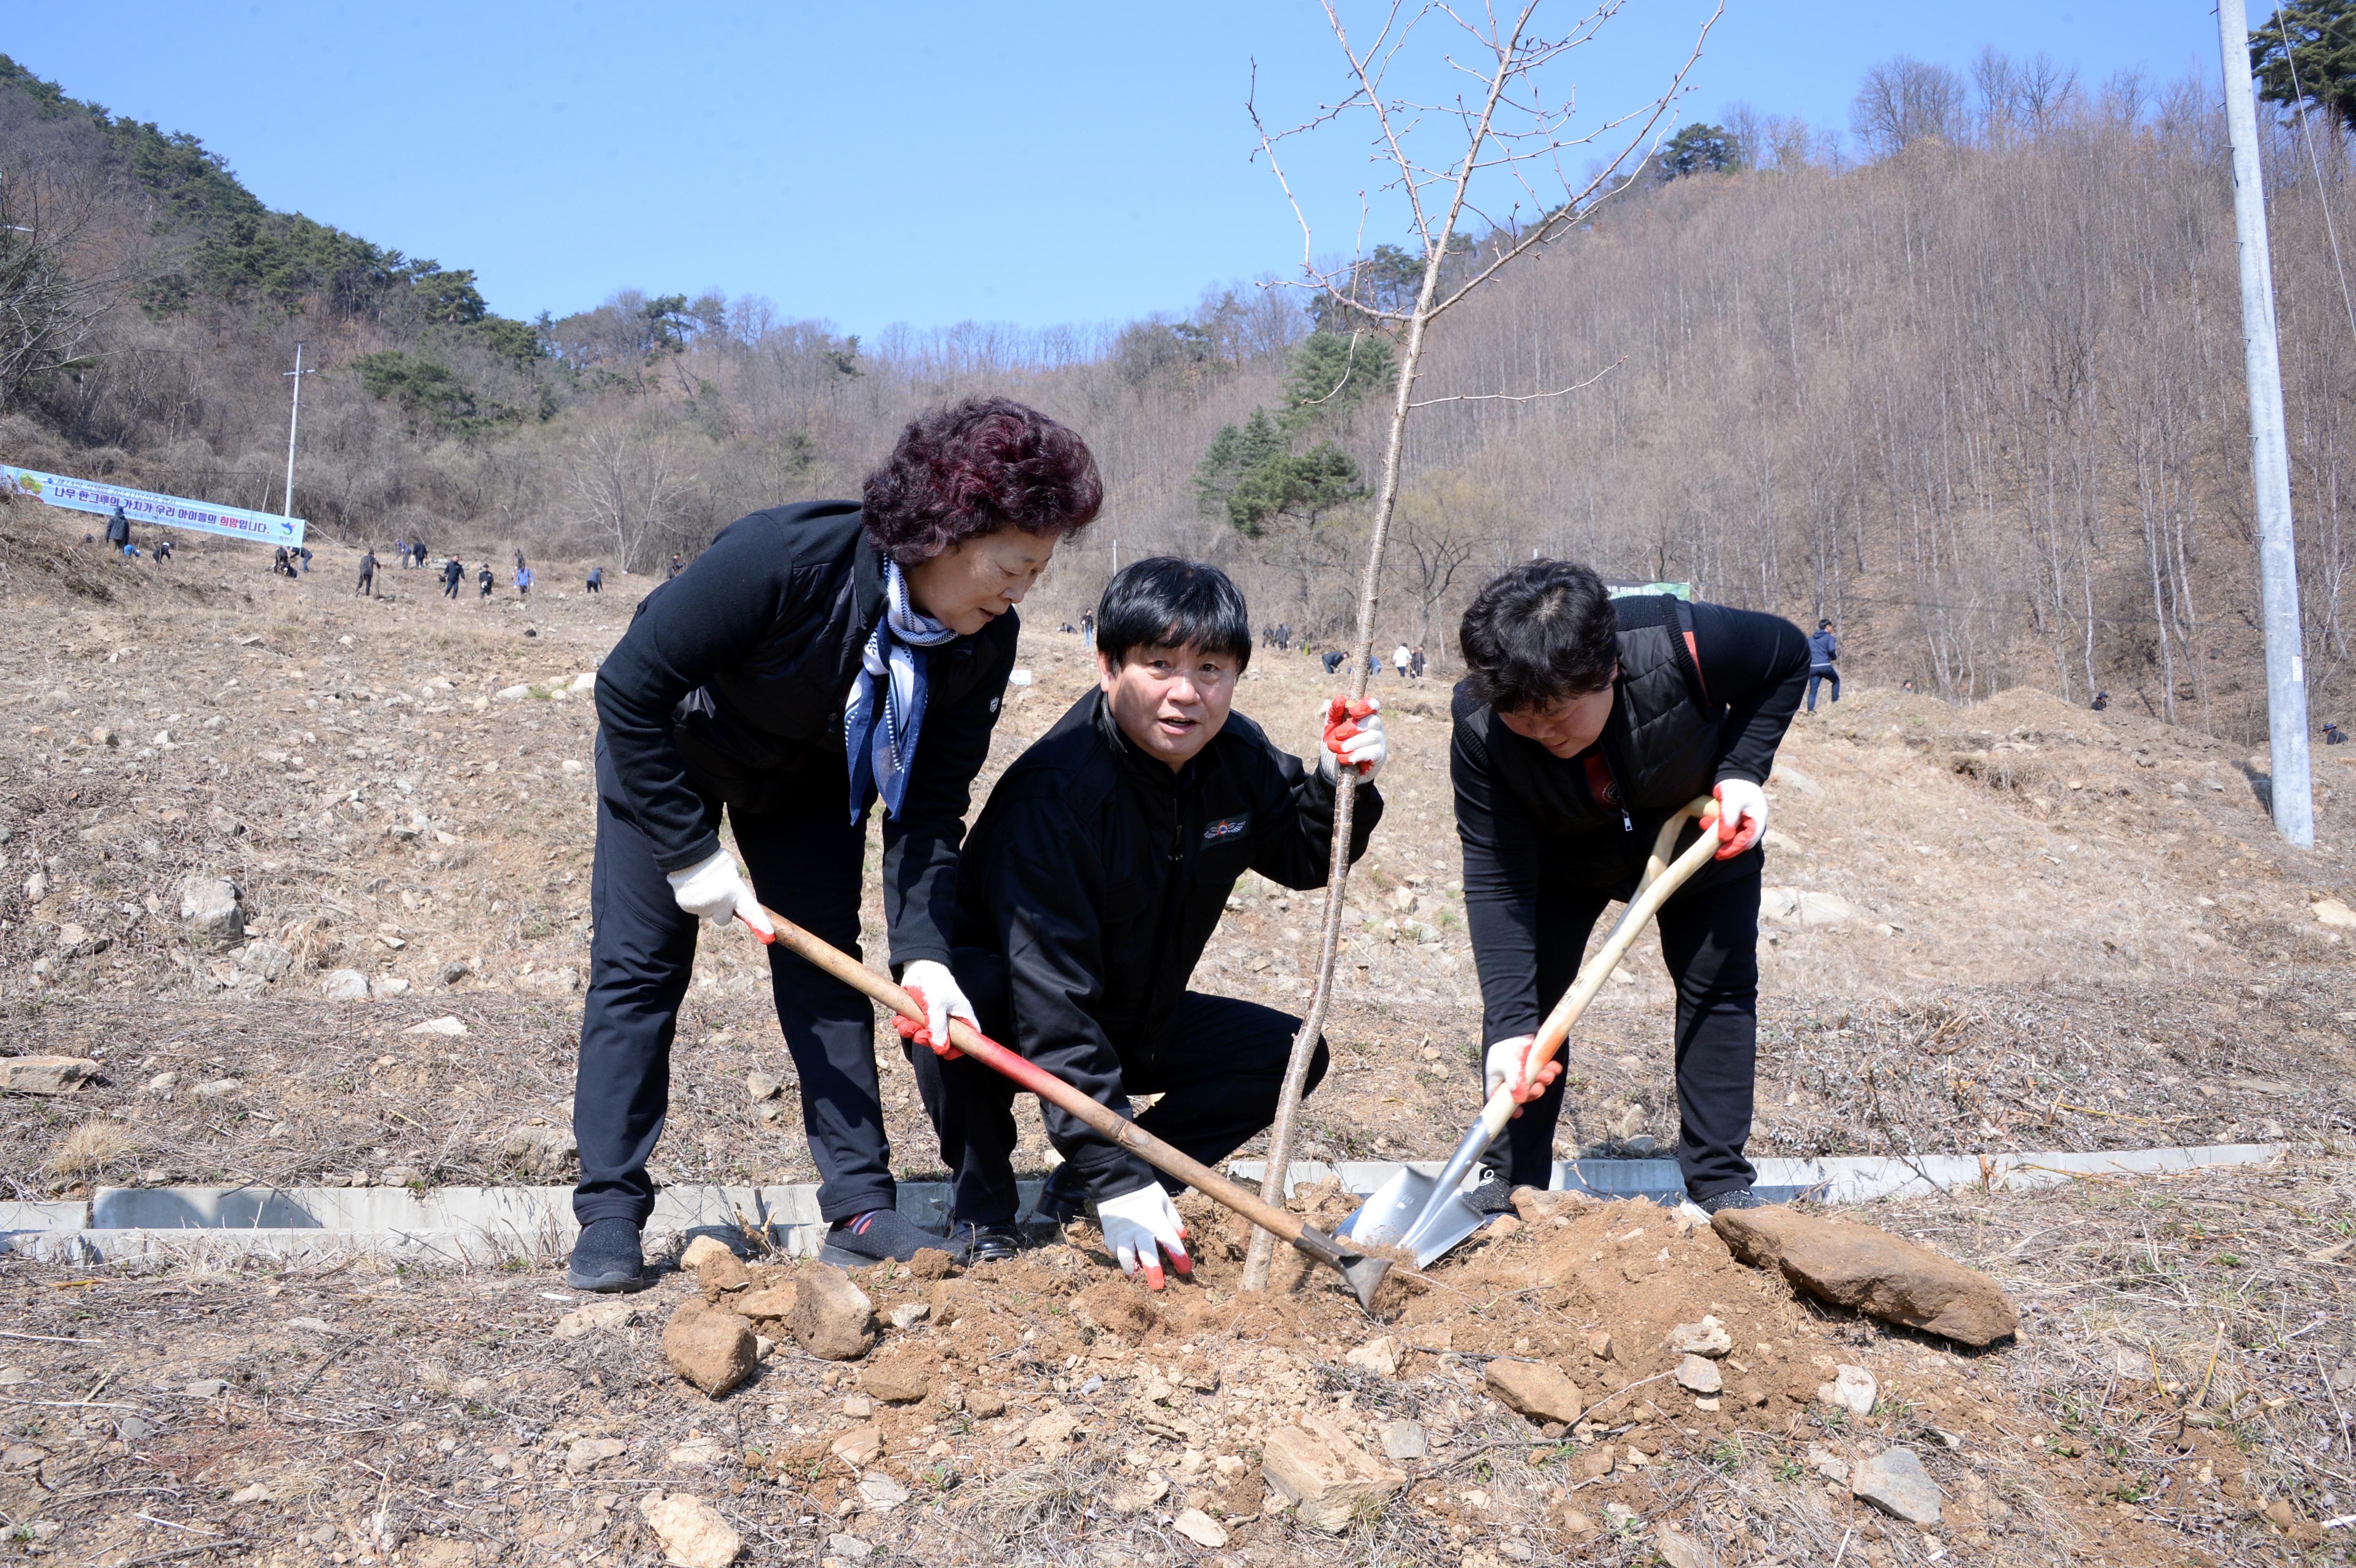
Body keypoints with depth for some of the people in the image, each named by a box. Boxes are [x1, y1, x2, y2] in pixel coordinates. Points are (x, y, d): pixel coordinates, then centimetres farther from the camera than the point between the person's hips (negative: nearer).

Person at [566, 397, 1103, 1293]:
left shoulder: (983, 646, -24)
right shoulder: (784, 558, -40)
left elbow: (930, 808, -18)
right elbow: (628, 689, -31)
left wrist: (923, 951, -30)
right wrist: (690, 850, -28)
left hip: (810, 782, 4)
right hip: (667, 749, -3)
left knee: (826, 970, -2)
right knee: (639, 966, -5)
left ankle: (860, 1209, 2)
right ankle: (608, 1214, 3)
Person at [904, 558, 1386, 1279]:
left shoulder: (1240, 757, -9)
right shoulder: (1051, 795, -32)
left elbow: (1303, 860, 6)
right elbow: (1052, 997, -35)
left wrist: (1338, 785, -18)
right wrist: (1116, 1173, -38)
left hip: (1136, 1025, 7)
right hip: (1008, 1029, -6)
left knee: (1289, 1053, -7)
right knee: (961, 990, -38)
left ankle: (1076, 1197, -2)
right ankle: (982, 1209, -11)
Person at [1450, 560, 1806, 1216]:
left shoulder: (1681, 644, -40)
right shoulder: (1479, 729, -36)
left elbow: (1789, 654, -16)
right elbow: (1496, 882, -32)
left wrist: (1741, 770, -26)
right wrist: (1510, 1025, -40)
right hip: (1561, 858, 0)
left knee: (1720, 987, 1)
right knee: (1524, 985, -7)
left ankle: (1720, 1181, 15)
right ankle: (1511, 1179, 7)